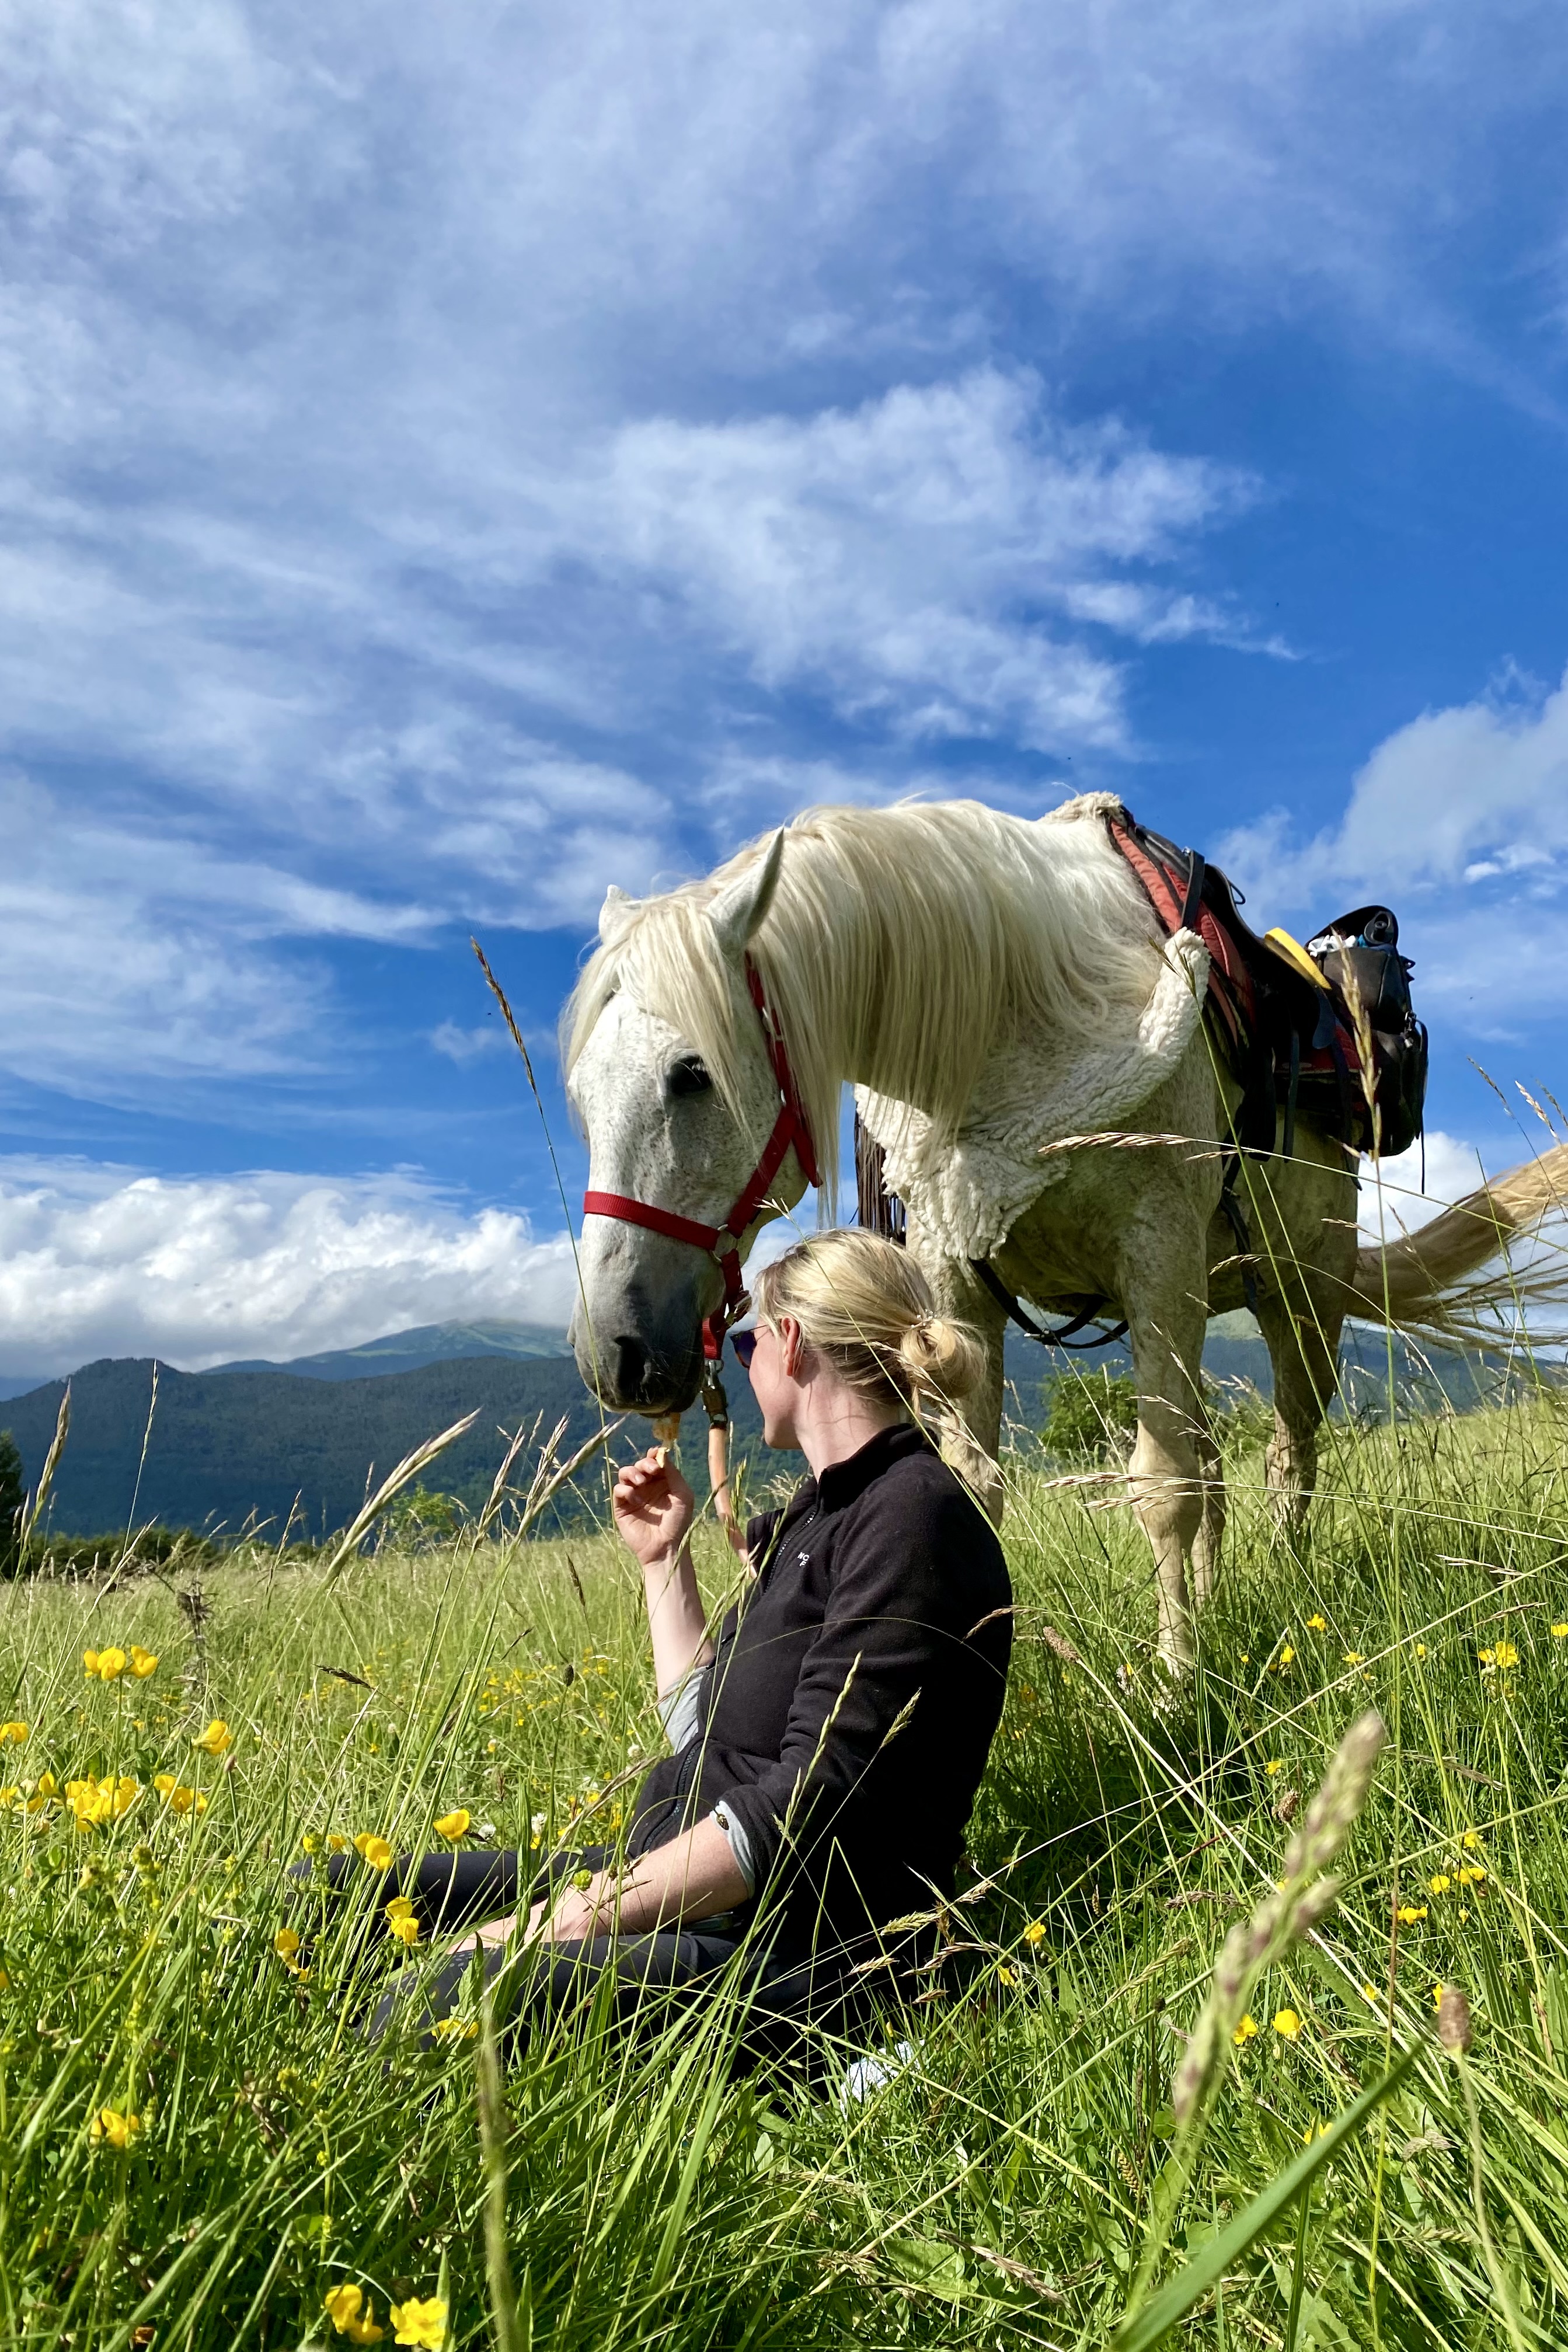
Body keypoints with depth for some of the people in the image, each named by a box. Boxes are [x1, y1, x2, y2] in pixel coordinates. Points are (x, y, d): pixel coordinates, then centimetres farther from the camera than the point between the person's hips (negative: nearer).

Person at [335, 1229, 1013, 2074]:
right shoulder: (823, 1512, 15)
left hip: (792, 1952, -10)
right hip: (684, 1897, 10)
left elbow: (809, 1803, -23)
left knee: (432, 2017, -34)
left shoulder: (915, 1516, -15)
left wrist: (567, 1919, -22)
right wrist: (663, 1560, 21)